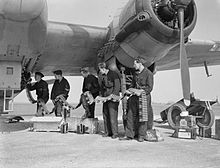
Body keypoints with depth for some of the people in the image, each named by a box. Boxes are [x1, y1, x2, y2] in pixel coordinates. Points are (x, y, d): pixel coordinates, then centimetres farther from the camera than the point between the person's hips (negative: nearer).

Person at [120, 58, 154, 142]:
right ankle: (129, 135, 10)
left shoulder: (148, 73, -5)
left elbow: (149, 87, -10)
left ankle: (141, 136, 8)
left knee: (142, 116, -2)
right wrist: (130, 90, 4)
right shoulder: (136, 74, 16)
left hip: (144, 97, -7)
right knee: (131, 116, 4)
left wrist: (141, 91, -21)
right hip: (135, 97, 7)